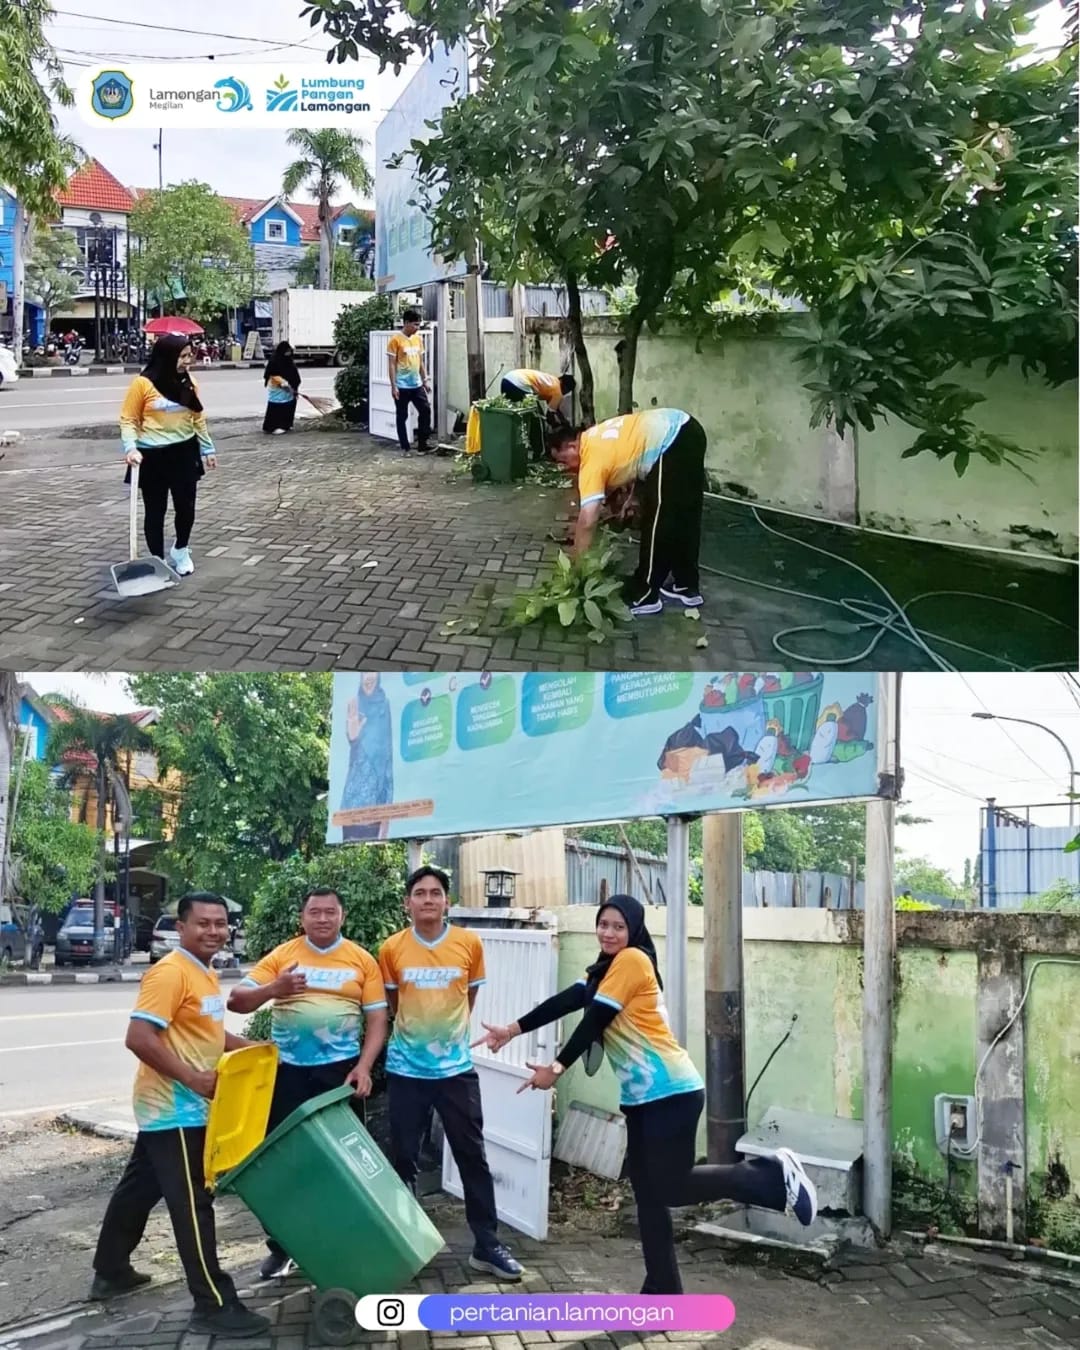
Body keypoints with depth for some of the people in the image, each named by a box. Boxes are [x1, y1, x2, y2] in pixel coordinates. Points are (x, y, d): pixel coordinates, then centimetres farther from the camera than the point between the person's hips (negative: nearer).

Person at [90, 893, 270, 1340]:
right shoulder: (170, 973, -19)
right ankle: (214, 1306, -4)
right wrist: (191, 1077, -27)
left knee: (140, 1187, 21)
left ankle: (110, 1271, 35)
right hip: (174, 1107, -10)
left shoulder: (207, 975, 11)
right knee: (191, 1203, -7)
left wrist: (247, 1047, 12)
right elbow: (139, 1038, -26)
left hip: (173, 1107, 10)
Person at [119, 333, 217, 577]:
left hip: (184, 453, 4)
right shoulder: (143, 383, -10)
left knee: (186, 506, 7)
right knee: (155, 511, 4)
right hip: (152, 457, -4)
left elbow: (198, 419, 14)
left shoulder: (189, 383, 5)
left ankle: (180, 552, 31)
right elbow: (128, 420, -7)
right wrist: (130, 447, -21)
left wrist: (207, 449, 14)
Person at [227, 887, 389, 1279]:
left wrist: (363, 1067, -11)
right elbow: (237, 1000, -5)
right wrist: (273, 989, -25)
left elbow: (377, 1020, 2)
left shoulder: (362, 960, 2)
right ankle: (280, 1247, 20)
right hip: (290, 1070, 0)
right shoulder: (282, 955, 1)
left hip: (341, 1070, 0)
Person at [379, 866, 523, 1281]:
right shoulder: (391, 949, -6)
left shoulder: (470, 943, -5)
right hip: (406, 1070, 0)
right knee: (404, 1159, 8)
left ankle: (486, 1245, 14)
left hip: (457, 1067, 0)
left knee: (472, 1157, 5)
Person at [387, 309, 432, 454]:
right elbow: (392, 364, -12)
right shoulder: (395, 339, -11)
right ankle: (405, 447, 10)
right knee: (402, 417, 3)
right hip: (402, 386, -6)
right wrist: (393, 386, -15)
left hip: (417, 385, 6)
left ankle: (422, 444, 9)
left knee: (426, 410, 2)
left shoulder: (418, 338, 9)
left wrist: (425, 380, 14)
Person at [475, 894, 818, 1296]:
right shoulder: (609, 967, 16)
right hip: (642, 1097, 9)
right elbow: (567, 1001, 10)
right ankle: (662, 1291, 16)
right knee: (648, 1194, 9)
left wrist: (556, 1069, -11)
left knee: (671, 1188, -7)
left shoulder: (632, 960, -12)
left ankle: (774, 1174, 3)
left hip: (672, 1092, -9)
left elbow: (594, 1021, -14)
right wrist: (512, 1030, 4)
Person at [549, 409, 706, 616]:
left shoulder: (592, 459, -11)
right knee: (683, 518, 18)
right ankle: (686, 586, 27)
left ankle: (643, 596, 5)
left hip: (673, 443, -10)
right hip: (686, 431, 10)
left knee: (657, 522, -2)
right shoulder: (593, 439, 15)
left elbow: (587, 520, -15)